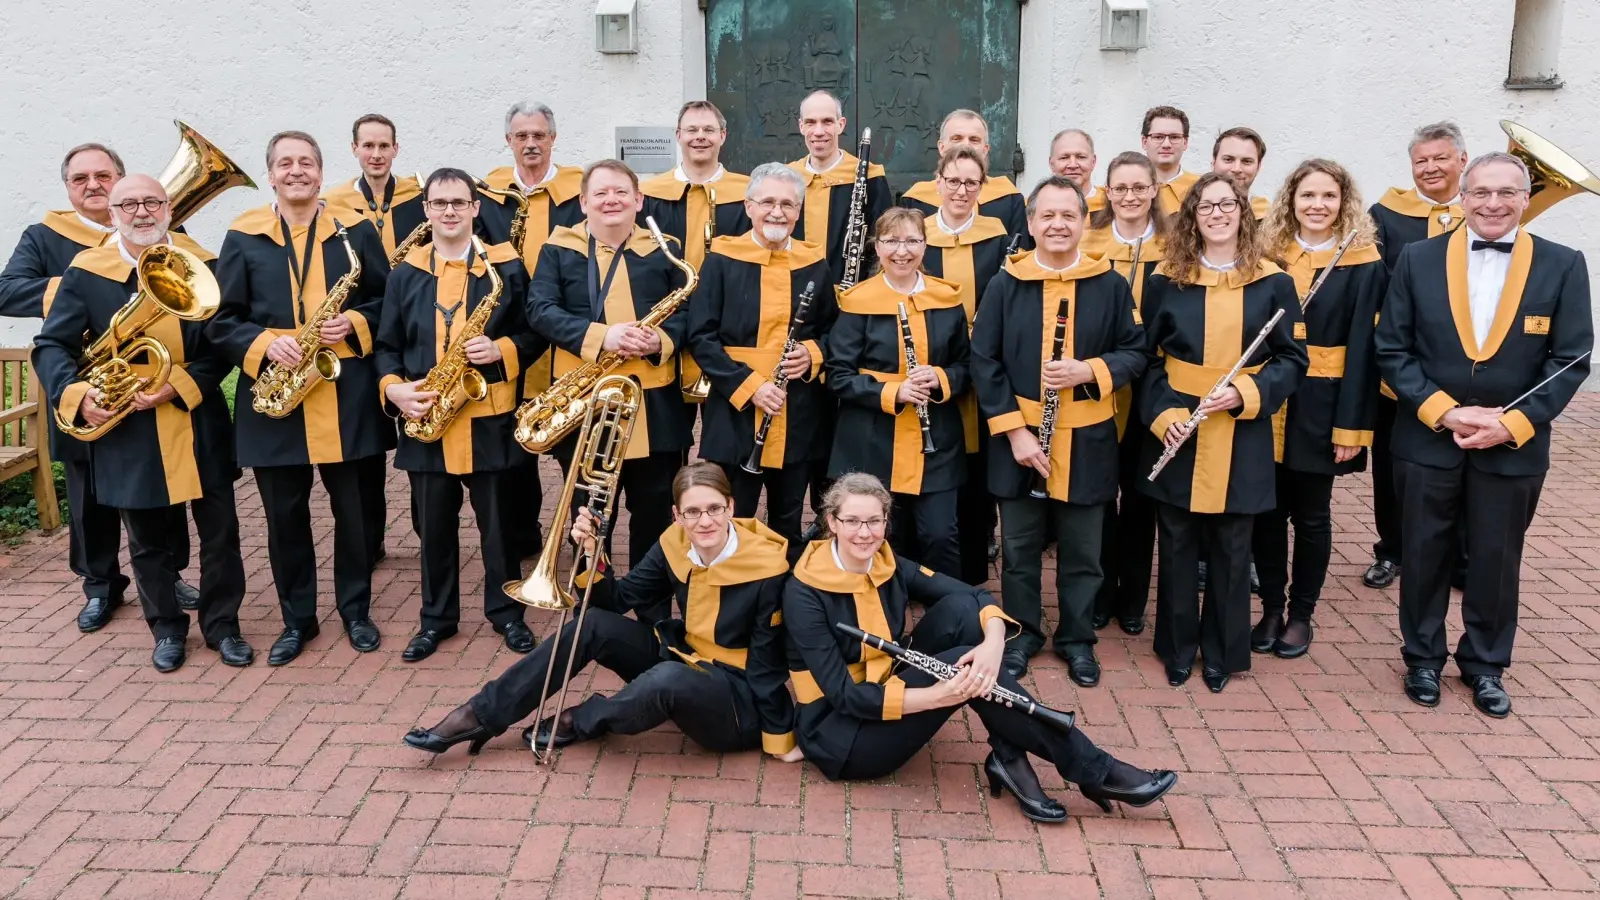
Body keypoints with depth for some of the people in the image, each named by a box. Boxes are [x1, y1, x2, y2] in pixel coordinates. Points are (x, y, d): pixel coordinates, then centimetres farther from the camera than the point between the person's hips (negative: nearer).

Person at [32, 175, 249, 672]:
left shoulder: (202, 265, 0)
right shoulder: (85, 272, -2)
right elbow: (50, 345, -2)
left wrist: (179, 386, -17)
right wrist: (75, 393, -20)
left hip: (198, 421, 1)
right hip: (126, 428, 0)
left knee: (220, 530, 7)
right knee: (148, 540, 12)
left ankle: (222, 624, 24)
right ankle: (167, 628, 29)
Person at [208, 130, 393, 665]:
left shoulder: (356, 231, 5)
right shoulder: (243, 238, 5)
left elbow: (389, 300, 6)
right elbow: (221, 320, 3)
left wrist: (356, 323, -12)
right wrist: (264, 343, -14)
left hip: (347, 397, 0)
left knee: (355, 510, 8)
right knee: (284, 515, 8)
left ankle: (356, 610, 26)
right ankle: (297, 619, 24)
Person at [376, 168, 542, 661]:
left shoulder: (507, 267, 1)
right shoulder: (404, 274, 7)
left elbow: (536, 334, 2)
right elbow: (387, 346, 9)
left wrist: (501, 350, -17)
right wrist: (395, 389, -8)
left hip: (490, 419, -2)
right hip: (425, 420, 2)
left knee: (498, 522, 7)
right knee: (433, 526, 11)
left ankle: (506, 612, 24)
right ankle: (436, 618, 25)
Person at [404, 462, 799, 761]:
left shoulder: (765, 568, -22)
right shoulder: (675, 545, -5)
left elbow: (767, 664, -17)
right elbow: (620, 598, 2)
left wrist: (780, 739, -14)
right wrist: (592, 554, -15)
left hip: (740, 701, -6)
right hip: (684, 662, 6)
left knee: (669, 679, -38)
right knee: (595, 624, -11)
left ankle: (578, 722, -6)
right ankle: (481, 715, -4)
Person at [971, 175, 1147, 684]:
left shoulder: (1110, 285, 0)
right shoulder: (1005, 285, -2)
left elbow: (1135, 353, 3)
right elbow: (984, 362, -4)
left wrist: (1087, 370, -17)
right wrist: (1013, 431, -11)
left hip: (1087, 441, 0)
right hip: (1019, 436, 0)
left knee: (1082, 551, 11)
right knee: (1020, 548, 11)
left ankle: (1077, 639, 29)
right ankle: (1021, 634, 29)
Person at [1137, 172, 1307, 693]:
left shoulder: (1272, 283, 2)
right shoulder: (1166, 280, 2)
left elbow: (1292, 359, 2)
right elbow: (1147, 357, 2)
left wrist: (1246, 392, -15)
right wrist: (1161, 413, -13)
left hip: (1242, 438, 0)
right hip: (1176, 431, 0)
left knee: (1231, 550, 8)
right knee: (1177, 547, 9)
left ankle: (1223, 652, 25)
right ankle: (1177, 649, 26)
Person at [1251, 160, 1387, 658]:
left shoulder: (1363, 265, -5)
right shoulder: (1269, 254, 4)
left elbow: (1362, 349, -8)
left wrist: (1351, 425, -12)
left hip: (1321, 406, -2)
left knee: (1311, 514, 8)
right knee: (1267, 510, 8)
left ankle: (1301, 613, 23)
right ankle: (1271, 608, 24)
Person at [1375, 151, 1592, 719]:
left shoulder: (1562, 265, -3)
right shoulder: (1418, 259, -3)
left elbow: (1571, 360, -5)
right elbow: (1392, 351, -4)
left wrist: (1511, 424, -16)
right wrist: (1444, 412, -15)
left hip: (1513, 448, 0)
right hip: (1427, 440, 0)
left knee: (1496, 562, 12)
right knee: (1424, 557, 12)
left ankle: (1485, 665, 32)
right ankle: (1423, 658, 31)